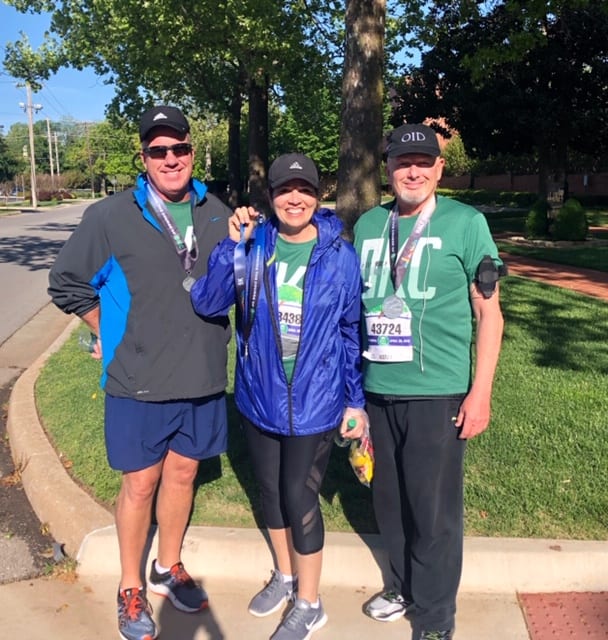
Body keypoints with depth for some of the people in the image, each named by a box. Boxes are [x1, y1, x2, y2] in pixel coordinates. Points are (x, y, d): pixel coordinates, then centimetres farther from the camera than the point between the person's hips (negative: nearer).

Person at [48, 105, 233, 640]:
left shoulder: (218, 215, 2)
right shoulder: (110, 217, -8)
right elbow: (67, 284, 1)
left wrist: (210, 334, 6)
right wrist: (113, 336, 1)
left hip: (203, 376, 4)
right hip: (139, 380, -3)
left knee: (182, 472, 17)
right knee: (141, 482, 9)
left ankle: (167, 568, 39)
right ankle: (131, 588, 31)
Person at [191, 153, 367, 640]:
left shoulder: (340, 255, -7)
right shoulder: (253, 246, -3)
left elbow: (352, 332, -1)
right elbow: (207, 303, -12)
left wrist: (356, 400, 1)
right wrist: (233, 244, -23)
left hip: (315, 403, -3)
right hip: (259, 398, 3)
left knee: (299, 498, 5)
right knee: (271, 491, 19)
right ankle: (284, 575, 45)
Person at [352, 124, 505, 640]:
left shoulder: (465, 222, -5)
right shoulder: (368, 224, 7)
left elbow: (488, 312, -3)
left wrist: (480, 392, -8)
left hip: (438, 392, -4)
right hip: (377, 389, 5)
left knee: (434, 510, 5)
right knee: (389, 500, 17)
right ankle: (404, 587, 40)